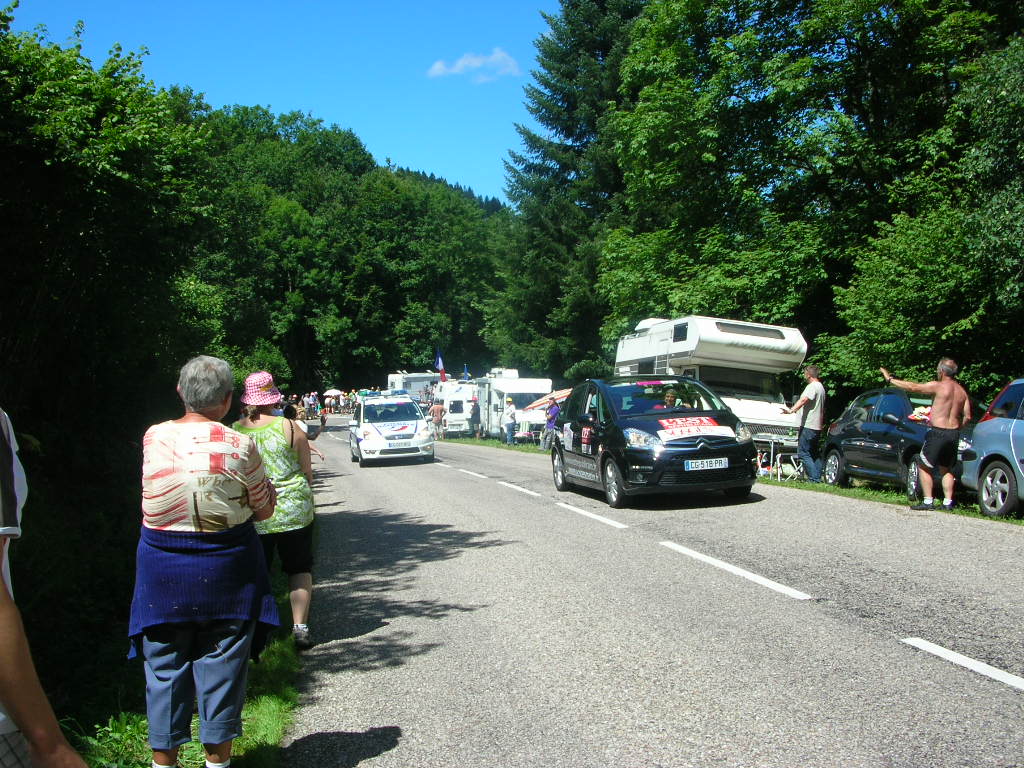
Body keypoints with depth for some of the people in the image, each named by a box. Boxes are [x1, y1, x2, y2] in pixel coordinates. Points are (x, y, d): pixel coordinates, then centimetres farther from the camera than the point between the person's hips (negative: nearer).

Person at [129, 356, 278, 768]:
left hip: (162, 571, 2)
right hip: (226, 571, -2)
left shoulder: (153, 438, -6)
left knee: (164, 668, 15)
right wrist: (260, 478, 13)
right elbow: (264, 509, -2)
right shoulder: (239, 447, -14)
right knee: (221, 667, 12)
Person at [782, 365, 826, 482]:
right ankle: (818, 477, 15)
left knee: (803, 453, -10)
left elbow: (803, 400, -30)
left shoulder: (812, 386, -12)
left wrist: (791, 410, -42)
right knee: (814, 453, 16)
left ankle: (813, 478, -14)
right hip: (817, 426, 10)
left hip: (808, 425, -10)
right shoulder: (821, 387, 21)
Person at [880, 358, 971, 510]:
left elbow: (912, 387, -11)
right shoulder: (962, 391, 8)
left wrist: (890, 379, -4)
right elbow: (967, 416, 8)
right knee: (946, 469, 17)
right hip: (954, 434, 7)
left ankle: (928, 501, 0)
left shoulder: (938, 386, -11)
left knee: (925, 467, 4)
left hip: (938, 433, -7)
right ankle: (948, 502, 13)